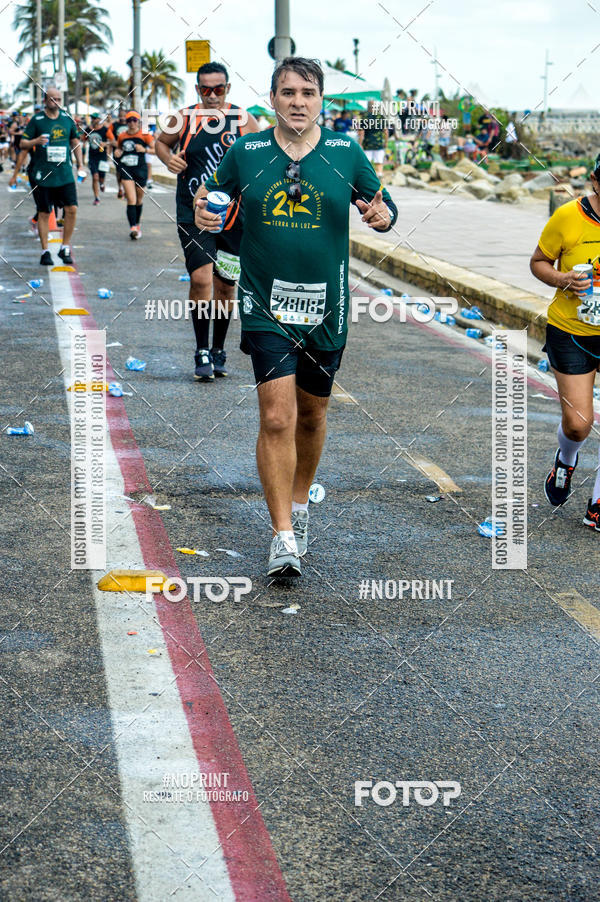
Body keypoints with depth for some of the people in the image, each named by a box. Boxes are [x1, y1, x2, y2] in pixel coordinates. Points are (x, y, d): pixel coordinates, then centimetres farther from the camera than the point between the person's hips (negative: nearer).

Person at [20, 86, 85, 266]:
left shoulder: (67, 119, 8)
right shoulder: (36, 120, -1)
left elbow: (75, 141, 20)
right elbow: (23, 144, 1)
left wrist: (80, 165, 14)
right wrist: (35, 141, -20)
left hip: (65, 174, 3)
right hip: (43, 175, -2)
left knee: (72, 209, -7)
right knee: (44, 213, 2)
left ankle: (65, 248, 6)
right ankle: (45, 252, 10)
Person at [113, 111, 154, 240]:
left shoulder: (144, 135, -2)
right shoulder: (122, 136, 7)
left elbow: (156, 150, -2)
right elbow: (119, 148, 24)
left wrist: (145, 149, -18)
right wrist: (117, 152, 1)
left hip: (140, 169, 0)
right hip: (126, 170, 1)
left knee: (139, 200, 14)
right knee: (131, 200, -13)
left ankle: (137, 224, 35)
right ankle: (133, 228, -18)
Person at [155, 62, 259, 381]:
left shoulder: (243, 120, -1)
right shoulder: (184, 119, -1)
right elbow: (161, 141, 16)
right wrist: (168, 158, -4)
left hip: (232, 214, 1)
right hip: (193, 215, -1)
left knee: (225, 284, 10)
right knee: (200, 278, -14)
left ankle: (218, 351, 27)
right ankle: (202, 353, -1)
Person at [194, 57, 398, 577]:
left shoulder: (346, 154, 1)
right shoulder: (245, 153, 1)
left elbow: (383, 205, 9)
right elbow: (214, 199, 13)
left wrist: (382, 216, -15)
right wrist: (205, 215, -11)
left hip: (326, 307, 2)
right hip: (266, 305, -2)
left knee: (311, 415, 16)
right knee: (277, 416, -13)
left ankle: (299, 503, 41)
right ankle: (283, 536, -7)